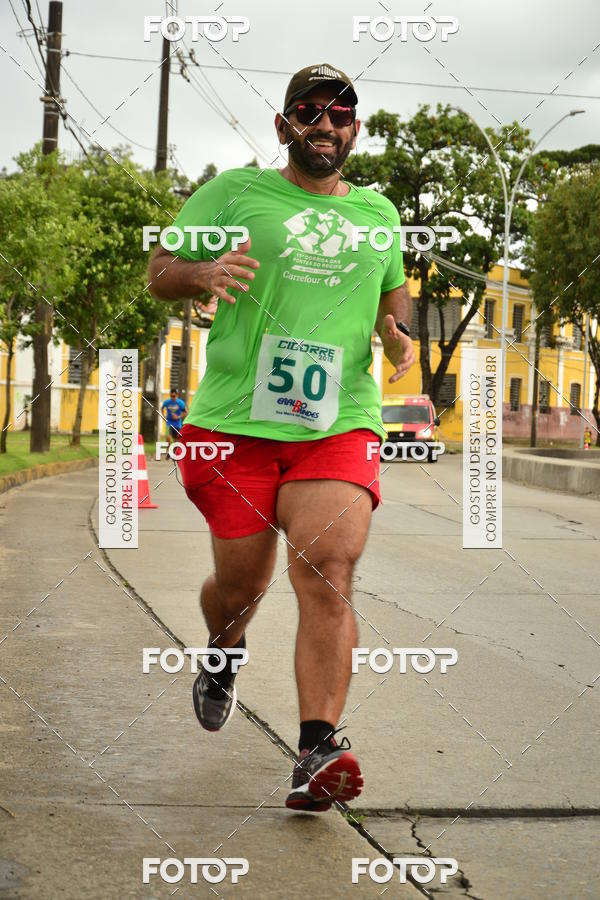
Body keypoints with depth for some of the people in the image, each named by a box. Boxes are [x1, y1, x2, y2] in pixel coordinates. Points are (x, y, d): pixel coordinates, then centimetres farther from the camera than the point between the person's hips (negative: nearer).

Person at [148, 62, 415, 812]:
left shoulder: (378, 212, 17)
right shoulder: (232, 193, 7)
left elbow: (393, 294, 31)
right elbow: (159, 273, 6)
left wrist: (397, 333, 8)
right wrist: (204, 273, -16)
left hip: (340, 423, 1)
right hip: (235, 421, -1)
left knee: (328, 575, -18)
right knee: (241, 583, 7)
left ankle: (315, 757, -22)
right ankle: (221, 662, 44)